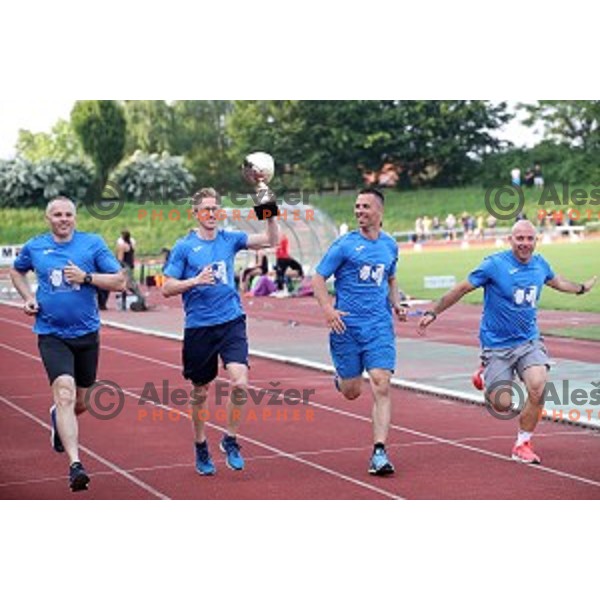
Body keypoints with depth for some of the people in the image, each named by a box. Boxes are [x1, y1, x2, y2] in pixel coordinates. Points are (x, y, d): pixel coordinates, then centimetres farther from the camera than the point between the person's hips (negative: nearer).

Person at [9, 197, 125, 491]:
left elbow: (119, 281, -3)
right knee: (64, 391, -22)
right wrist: (28, 297, 6)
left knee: (79, 403, 14)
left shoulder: (93, 243, -1)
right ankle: (75, 465, -26)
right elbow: (16, 271, 23)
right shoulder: (34, 247, 3)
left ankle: (58, 418, 52)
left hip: (87, 334, 2)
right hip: (52, 335, -1)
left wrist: (86, 277, -16)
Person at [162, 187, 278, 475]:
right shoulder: (184, 247, -2)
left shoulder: (230, 239, 6)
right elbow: (167, 288, -4)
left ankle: (230, 440, 5)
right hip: (199, 327, -1)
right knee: (200, 391, 9)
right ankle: (201, 447, 31)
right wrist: (196, 280, -18)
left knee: (240, 382, -16)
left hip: (232, 322, 1)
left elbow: (270, 240, 1)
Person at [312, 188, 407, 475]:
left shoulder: (390, 245, 10)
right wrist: (328, 309, -18)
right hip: (346, 325, -2)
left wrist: (396, 304, 8)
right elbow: (318, 279, -3)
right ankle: (341, 379, 44)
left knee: (381, 387, -12)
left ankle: (379, 452, -10)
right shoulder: (345, 244, -3)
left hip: (380, 326, 2)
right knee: (352, 391, 6)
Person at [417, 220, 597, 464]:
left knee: (538, 385, -22)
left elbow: (557, 281, 28)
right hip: (497, 344, -4)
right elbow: (462, 289, -4)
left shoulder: (540, 264, 4)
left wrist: (583, 288, 42)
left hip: (529, 341, 4)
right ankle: (485, 374, 30)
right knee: (502, 405, -7)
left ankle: (523, 443, -1)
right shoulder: (494, 264, -13)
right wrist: (433, 312, -4)